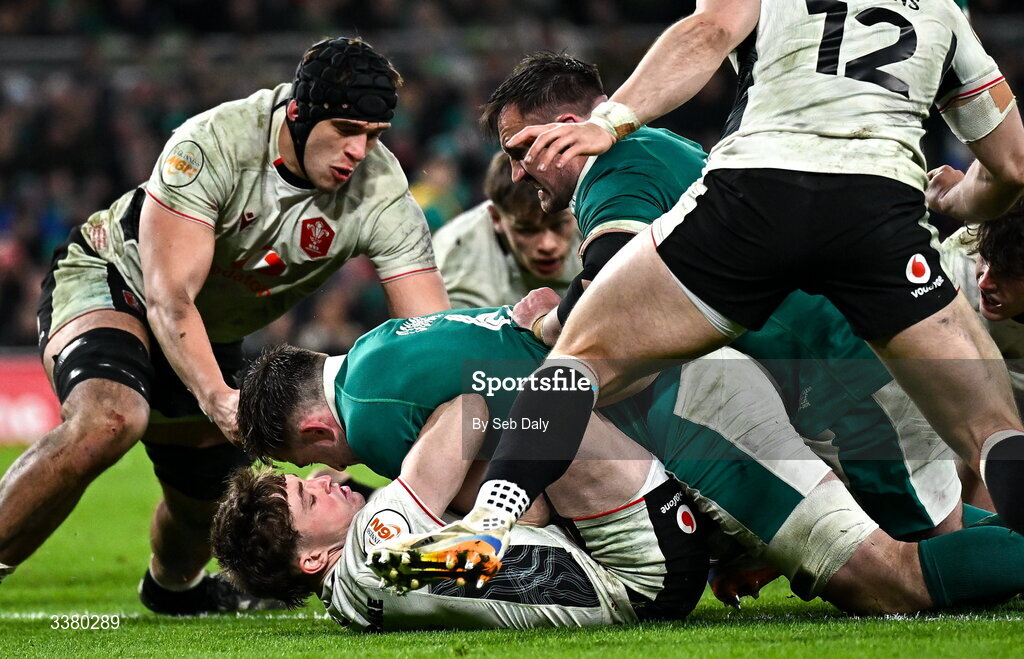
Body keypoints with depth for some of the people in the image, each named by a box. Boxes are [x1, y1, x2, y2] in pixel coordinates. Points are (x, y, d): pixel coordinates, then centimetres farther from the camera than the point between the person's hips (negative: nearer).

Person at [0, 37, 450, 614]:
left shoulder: (379, 193, -21)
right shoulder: (214, 145, -33)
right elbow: (169, 297, -34)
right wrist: (217, 398, -49)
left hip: (216, 333, 6)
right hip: (109, 281, -6)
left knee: (208, 500, 15)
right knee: (108, 421, -35)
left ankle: (172, 587, 53)